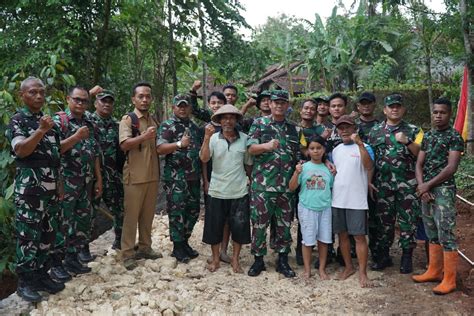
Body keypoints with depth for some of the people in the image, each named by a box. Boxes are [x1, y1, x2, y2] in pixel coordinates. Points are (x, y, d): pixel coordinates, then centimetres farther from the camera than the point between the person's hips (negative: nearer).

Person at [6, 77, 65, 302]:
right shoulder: (17, 120, -4)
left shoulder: (48, 120, 15)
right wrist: (40, 131, -30)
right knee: (28, 236, -2)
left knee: (47, 235, 11)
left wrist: (59, 185, 16)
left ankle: (42, 275, 22)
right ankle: (25, 282, 9)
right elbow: (21, 151, -19)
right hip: (29, 189, -6)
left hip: (50, 188, 7)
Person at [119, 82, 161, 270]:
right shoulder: (127, 119, -6)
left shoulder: (153, 120, 13)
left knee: (148, 214, 13)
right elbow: (124, 144, -20)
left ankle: (145, 247, 25)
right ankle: (127, 253, 8)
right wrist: (143, 136, -33)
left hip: (153, 175, 6)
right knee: (131, 215, 0)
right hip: (134, 176, -6)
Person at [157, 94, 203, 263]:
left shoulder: (195, 127, 16)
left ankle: (185, 242, 25)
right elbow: (160, 148, -16)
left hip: (194, 177, 7)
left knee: (193, 210, 11)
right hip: (176, 178, -7)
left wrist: (203, 175, 17)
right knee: (177, 211, -2)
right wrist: (180, 144, -30)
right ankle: (177, 247, 9)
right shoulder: (167, 125, -4)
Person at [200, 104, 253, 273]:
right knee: (214, 226, 9)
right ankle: (216, 258, 28)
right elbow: (204, 158, -17)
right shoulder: (213, 138, -3)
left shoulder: (245, 139, 0)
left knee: (239, 227, 8)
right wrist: (207, 137, -25)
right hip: (217, 191, 0)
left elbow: (248, 164, 9)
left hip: (239, 192, 1)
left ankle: (235, 259, 26)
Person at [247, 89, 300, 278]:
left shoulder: (292, 128, 13)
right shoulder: (259, 123, 1)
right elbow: (251, 149, -9)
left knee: (285, 223, 9)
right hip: (262, 184, -3)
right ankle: (258, 259, 17)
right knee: (259, 223, 3)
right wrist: (266, 146, -28)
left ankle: (283, 260, 21)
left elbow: (297, 155, 18)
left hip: (286, 184, 4)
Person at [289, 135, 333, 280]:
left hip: (325, 208, 3)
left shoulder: (328, 169, 5)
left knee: (324, 239, 8)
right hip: (307, 208, -2)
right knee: (308, 240, 5)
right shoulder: (304, 167, -2)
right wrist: (296, 173, -19)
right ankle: (307, 270, 19)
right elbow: (292, 187, -8)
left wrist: (335, 174, -1)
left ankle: (322, 269, 22)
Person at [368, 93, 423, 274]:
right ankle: (383, 256, 20)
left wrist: (407, 141, -20)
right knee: (383, 220, 8)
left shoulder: (413, 130, 5)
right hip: (382, 184, 2)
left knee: (407, 220, 2)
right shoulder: (375, 131, 10)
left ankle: (407, 257, 16)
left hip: (407, 184, -2)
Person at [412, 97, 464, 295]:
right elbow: (419, 164, 10)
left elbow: (451, 168, -14)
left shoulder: (454, 137, -7)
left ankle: (449, 279, 4)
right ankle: (434, 271, 25)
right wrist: (421, 185, -6)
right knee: (432, 234, 14)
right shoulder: (427, 136, 13)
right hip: (426, 190, 7)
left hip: (444, 190, -7)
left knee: (446, 235, -4)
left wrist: (428, 185, -13)